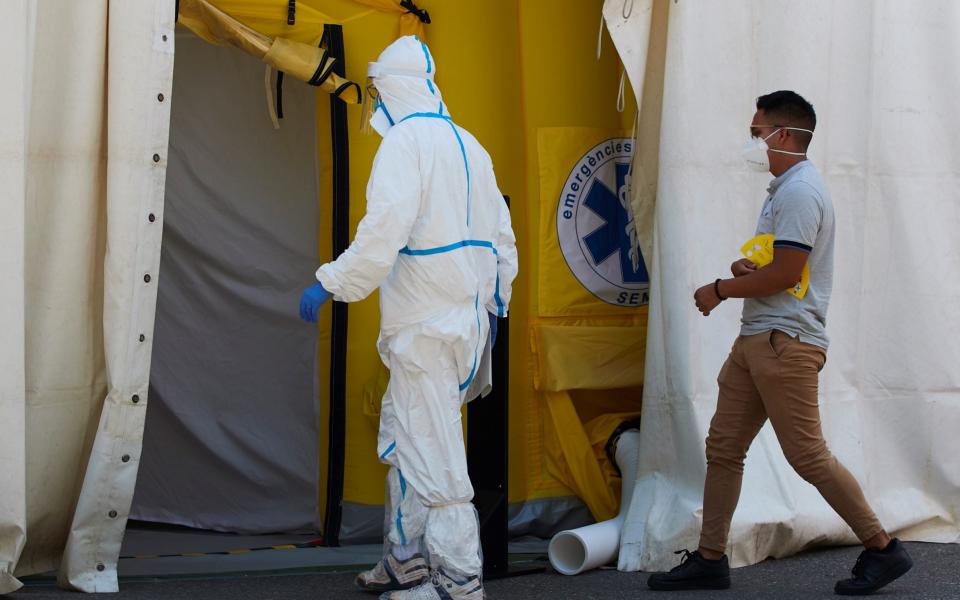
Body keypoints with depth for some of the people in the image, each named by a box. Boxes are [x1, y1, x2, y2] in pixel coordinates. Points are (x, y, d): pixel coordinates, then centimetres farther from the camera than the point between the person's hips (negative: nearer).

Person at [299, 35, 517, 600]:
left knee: (431, 452, -5)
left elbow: (385, 230, -24)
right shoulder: (470, 146, 15)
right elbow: (502, 236, 18)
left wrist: (330, 283, -17)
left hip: (426, 325, -9)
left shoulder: (406, 140, -12)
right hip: (468, 317, 9)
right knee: (401, 437, 19)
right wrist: (494, 306, 26)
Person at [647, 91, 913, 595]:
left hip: (785, 343, -11)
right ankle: (710, 559, 12)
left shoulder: (799, 191, -15)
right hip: (756, 340, 11)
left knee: (807, 455, -8)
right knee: (722, 447, 8)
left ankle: (882, 549, 2)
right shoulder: (784, 189, 19)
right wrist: (747, 269, 6)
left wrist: (720, 290, -8)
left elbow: (786, 273, -21)